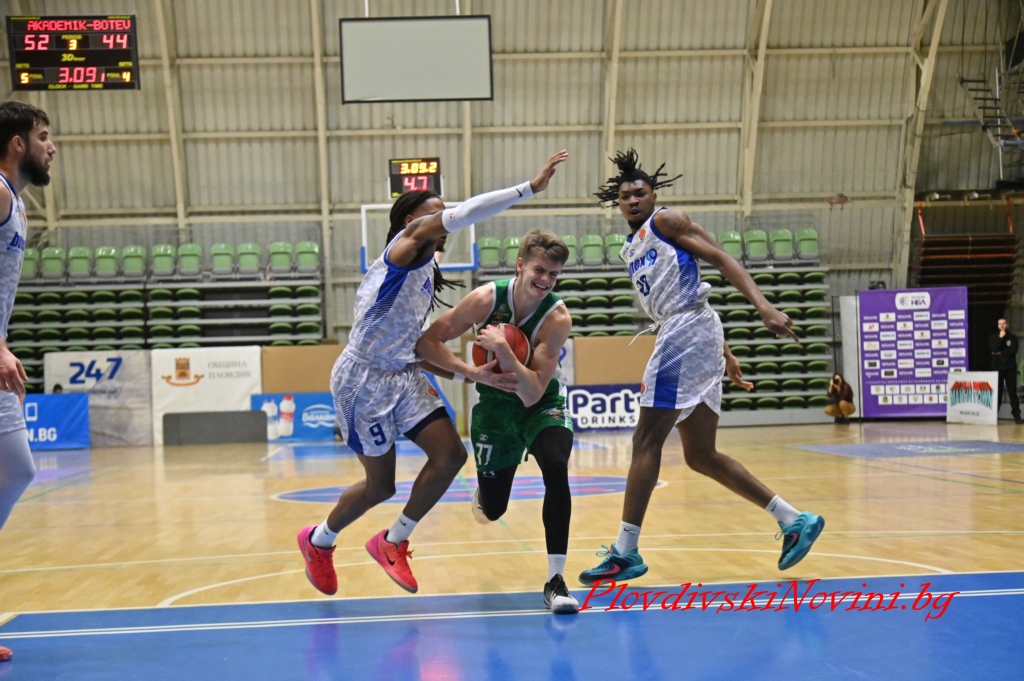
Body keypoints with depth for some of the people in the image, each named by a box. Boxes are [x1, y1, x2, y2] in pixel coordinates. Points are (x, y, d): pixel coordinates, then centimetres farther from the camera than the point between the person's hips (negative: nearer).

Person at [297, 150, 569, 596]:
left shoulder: (426, 276, 15)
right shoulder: (406, 245, -10)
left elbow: (421, 346, 14)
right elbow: (461, 215, -25)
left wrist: (473, 373, 6)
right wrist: (529, 188, -27)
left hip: (403, 375, 8)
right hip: (364, 378, -8)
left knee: (450, 454, -6)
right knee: (381, 484, 2)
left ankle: (393, 542, 12)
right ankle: (318, 541, 30)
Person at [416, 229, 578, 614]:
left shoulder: (557, 318, -26)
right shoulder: (486, 299, -22)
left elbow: (532, 394, -31)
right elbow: (427, 341, -16)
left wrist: (504, 353, -45)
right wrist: (471, 371, -29)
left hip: (542, 404, -1)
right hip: (495, 403, 1)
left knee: (556, 470, -30)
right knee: (492, 511, 6)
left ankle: (556, 580, -21)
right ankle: (483, 491, 47)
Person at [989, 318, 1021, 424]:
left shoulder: (1013, 337, 4)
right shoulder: (993, 337, 8)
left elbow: (1013, 351, -9)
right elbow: (994, 349, -9)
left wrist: (1000, 353, -8)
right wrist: (1000, 337, -12)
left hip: (1010, 368, -1)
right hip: (997, 368, 1)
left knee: (1012, 392, -2)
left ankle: (1017, 416, 1)